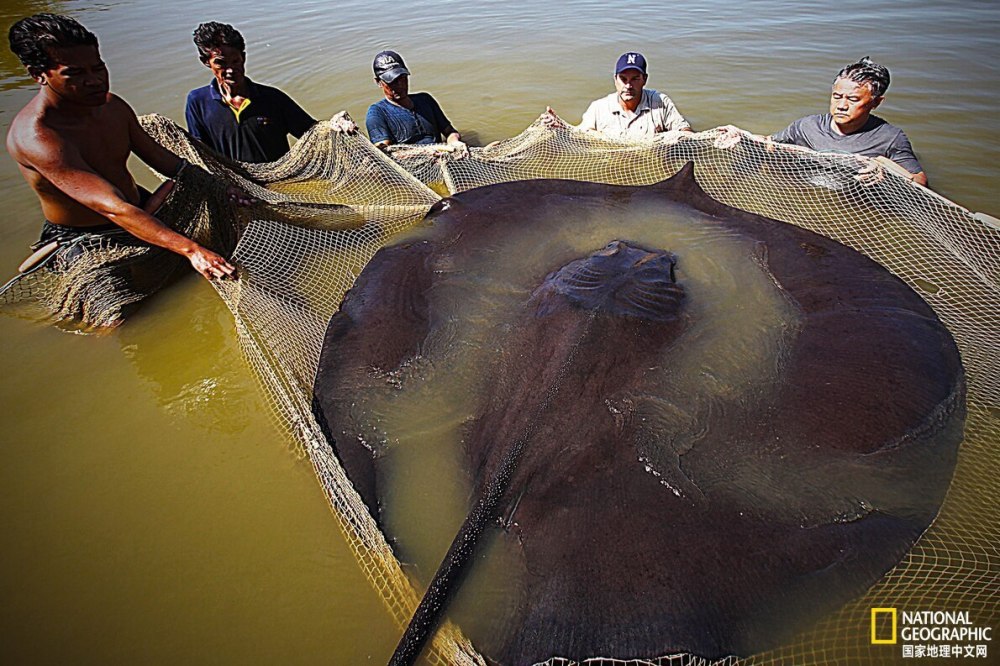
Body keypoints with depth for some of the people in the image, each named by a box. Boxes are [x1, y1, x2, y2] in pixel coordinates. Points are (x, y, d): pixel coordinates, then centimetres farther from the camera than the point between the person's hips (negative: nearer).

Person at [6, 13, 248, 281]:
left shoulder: (113, 105, -2)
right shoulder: (36, 137, -28)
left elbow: (161, 158, 7)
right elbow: (113, 209, -39)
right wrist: (190, 250, -48)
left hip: (138, 212, 7)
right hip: (80, 239, -7)